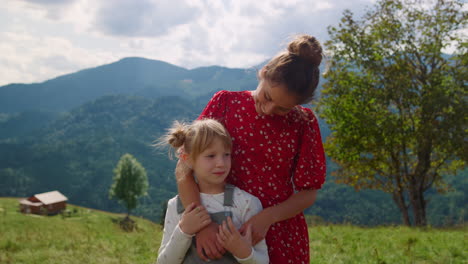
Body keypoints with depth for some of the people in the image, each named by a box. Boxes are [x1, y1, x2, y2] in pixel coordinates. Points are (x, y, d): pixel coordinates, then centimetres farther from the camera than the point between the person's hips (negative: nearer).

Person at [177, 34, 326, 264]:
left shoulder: (302, 122, -4)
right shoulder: (226, 103, -6)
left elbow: (308, 193, -2)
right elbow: (184, 168, -11)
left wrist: (268, 218, -19)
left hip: (283, 238, 0)